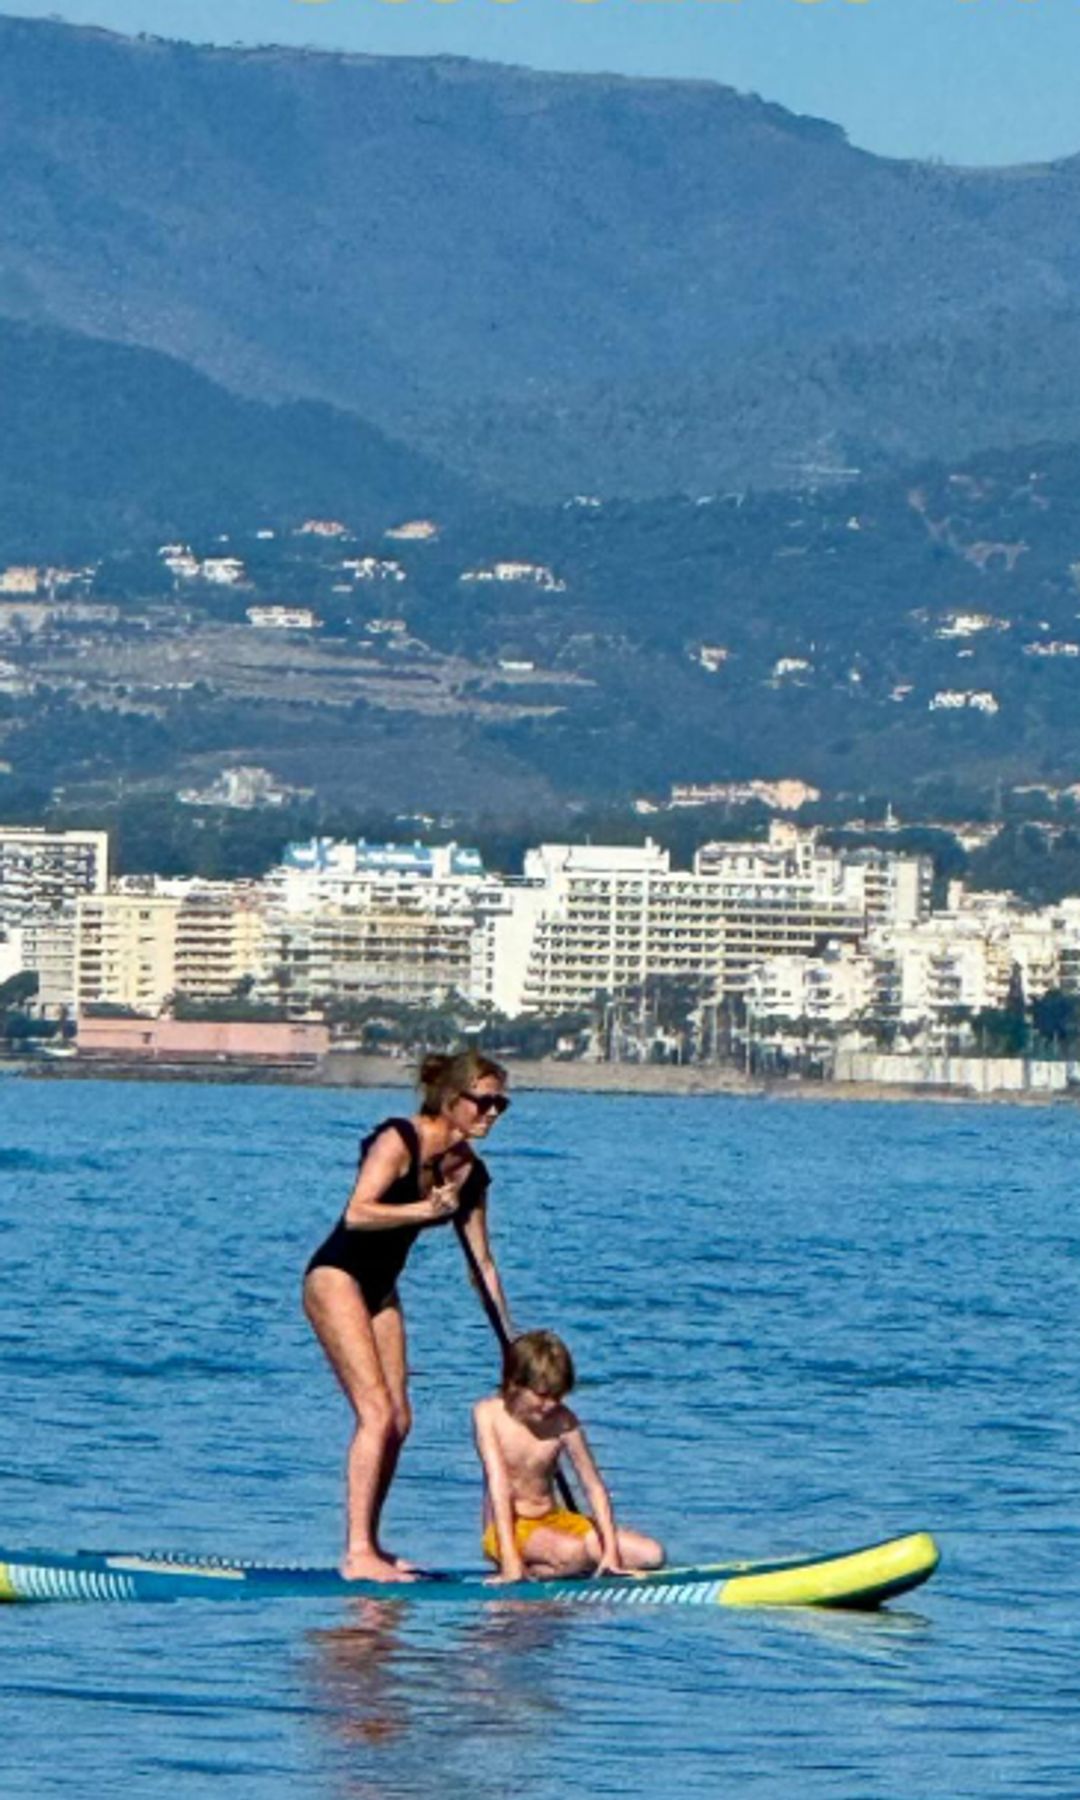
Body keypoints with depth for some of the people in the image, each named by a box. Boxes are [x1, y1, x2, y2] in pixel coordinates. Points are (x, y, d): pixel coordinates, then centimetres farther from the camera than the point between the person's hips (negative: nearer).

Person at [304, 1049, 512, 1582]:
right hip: (337, 1277, -9)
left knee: (398, 1419, 8)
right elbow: (357, 1213, -31)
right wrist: (424, 1210, -40)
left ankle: (369, 1545, 19)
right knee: (376, 1413, -16)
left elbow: (482, 1264, 11)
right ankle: (358, 1553, -18)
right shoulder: (398, 1141, -18)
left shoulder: (470, 1172, 5)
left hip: (380, 1288, 9)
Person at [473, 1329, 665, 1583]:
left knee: (651, 1555, -8)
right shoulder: (489, 1413, -12)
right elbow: (498, 1486, -21)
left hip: (554, 1521, 6)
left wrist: (610, 1551, -14)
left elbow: (594, 1487, -3)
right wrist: (510, 1559, -29)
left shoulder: (563, 1421, -3)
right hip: (510, 1530, -6)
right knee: (572, 1553, -36)